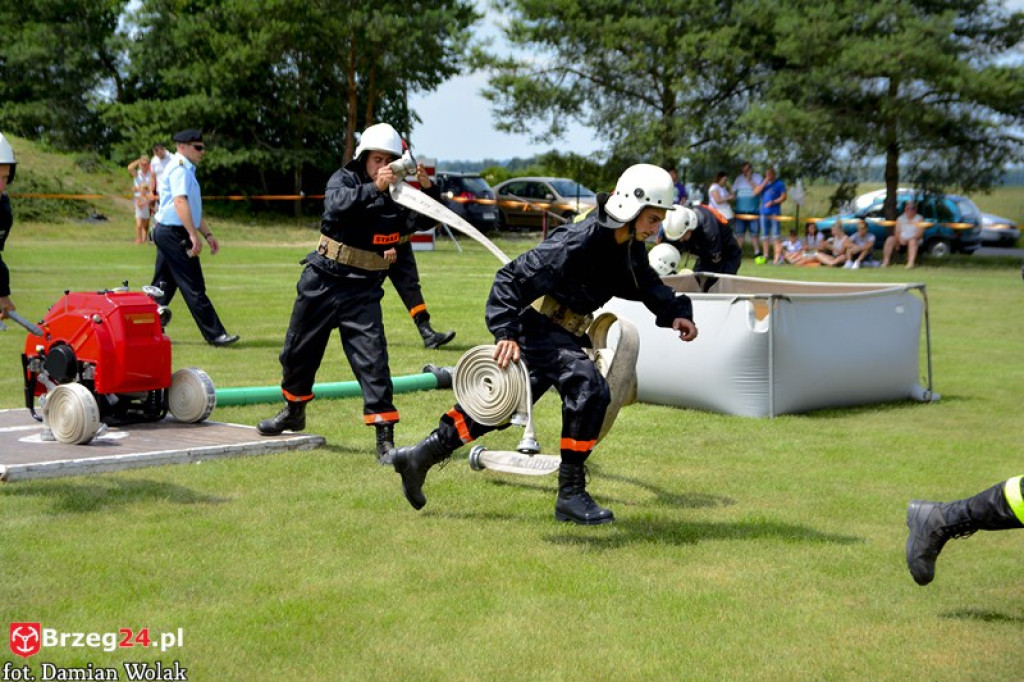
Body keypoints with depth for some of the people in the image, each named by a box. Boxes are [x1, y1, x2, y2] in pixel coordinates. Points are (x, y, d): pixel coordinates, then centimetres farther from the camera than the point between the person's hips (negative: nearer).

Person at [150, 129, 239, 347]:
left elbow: (194, 208, 26)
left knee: (163, 287, 13)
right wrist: (194, 235, -31)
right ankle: (214, 334, -6)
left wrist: (208, 234, 21)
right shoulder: (179, 168, -12)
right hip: (175, 233, -10)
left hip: (165, 232, 10)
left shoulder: (187, 170, 20)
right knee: (193, 286, -8)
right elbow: (180, 202, -25)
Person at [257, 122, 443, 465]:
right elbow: (337, 203, -26)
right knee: (298, 352, 16)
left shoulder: (398, 197, -1)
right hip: (322, 282, 1)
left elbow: (426, 220, -15)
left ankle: (385, 440, -9)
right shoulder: (343, 179, -5)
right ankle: (294, 411, 42)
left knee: (372, 359, -14)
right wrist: (374, 189, -40)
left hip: (363, 292, -1)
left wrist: (428, 188, -31)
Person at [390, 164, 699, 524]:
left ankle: (419, 455, 29)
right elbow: (513, 278, -27)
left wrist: (675, 313, 1)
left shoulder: (630, 248, 1)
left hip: (564, 332, 10)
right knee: (590, 389, -23)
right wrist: (505, 332, -38)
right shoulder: (577, 242, -26)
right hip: (538, 328, -10)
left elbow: (648, 285, 20)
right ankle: (570, 495, -12)